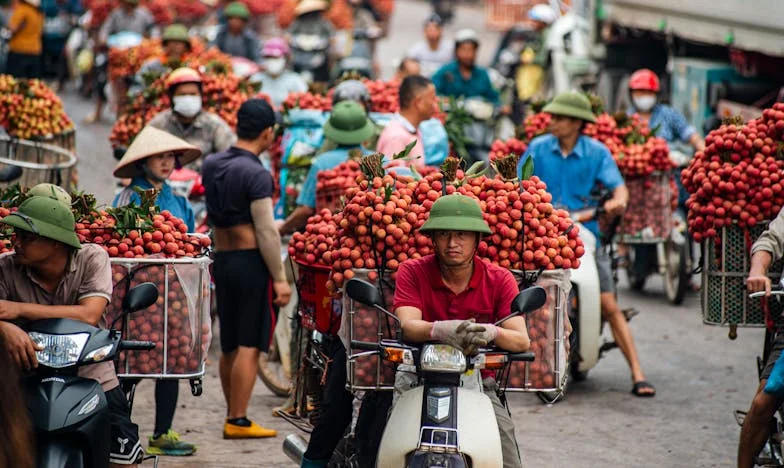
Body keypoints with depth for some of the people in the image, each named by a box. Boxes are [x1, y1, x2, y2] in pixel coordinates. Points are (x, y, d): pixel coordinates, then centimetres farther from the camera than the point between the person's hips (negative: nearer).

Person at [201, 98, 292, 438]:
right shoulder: (256, 174, -15)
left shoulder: (212, 165, 8)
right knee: (249, 346, -5)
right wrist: (280, 278, -13)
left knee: (229, 345, 14)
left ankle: (233, 416, 22)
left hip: (221, 260, 8)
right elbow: (266, 232, -17)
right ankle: (238, 422, -5)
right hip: (251, 261, -8)